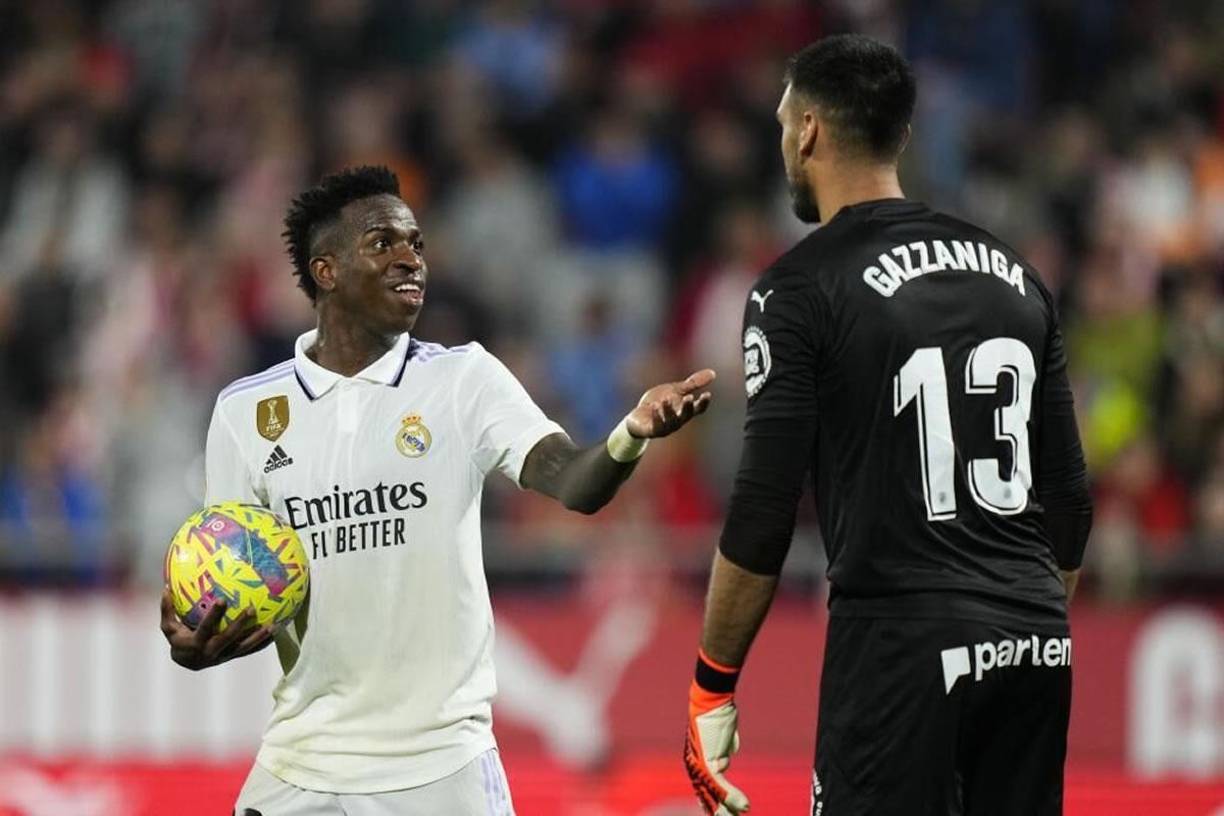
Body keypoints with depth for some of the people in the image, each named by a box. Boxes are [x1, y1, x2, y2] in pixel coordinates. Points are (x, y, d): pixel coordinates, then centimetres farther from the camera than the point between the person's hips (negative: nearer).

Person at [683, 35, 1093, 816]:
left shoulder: (802, 289, -6)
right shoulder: (1015, 275, 13)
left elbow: (764, 512, -10)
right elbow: (1071, 498, 15)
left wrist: (711, 689, -3)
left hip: (900, 651, -6)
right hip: (1037, 648, 6)